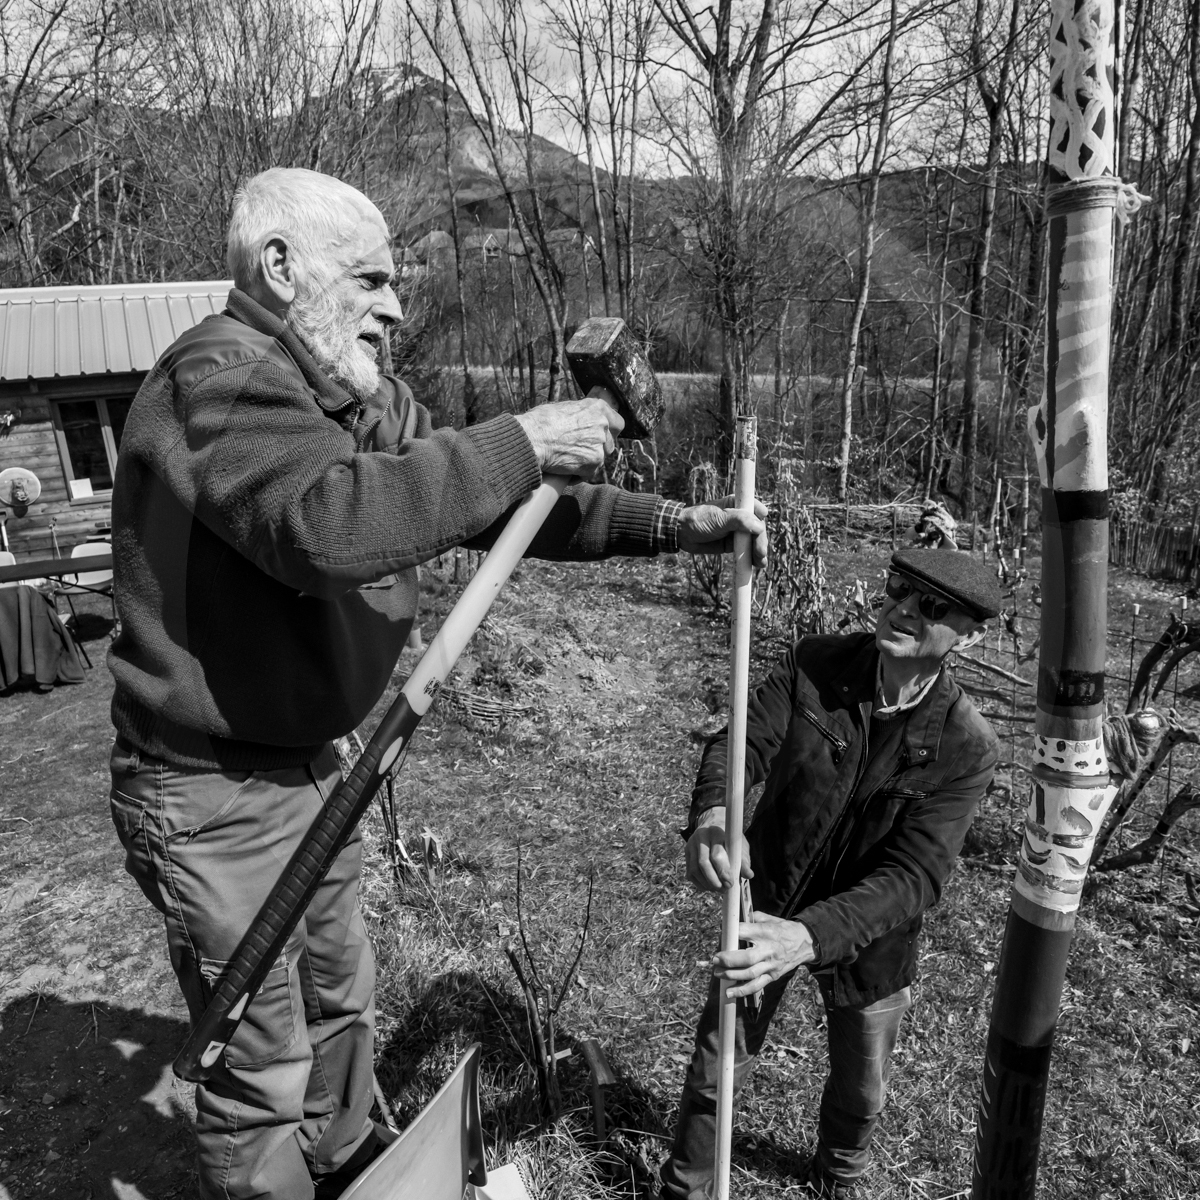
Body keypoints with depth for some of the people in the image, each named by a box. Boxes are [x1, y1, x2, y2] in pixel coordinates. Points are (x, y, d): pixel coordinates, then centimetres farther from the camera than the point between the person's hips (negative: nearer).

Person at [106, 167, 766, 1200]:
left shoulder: (360, 397, 5)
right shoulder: (218, 377, -22)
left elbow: (492, 503, 4)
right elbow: (328, 520, -41)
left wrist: (672, 526, -4)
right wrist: (518, 444, -32)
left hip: (310, 765, 9)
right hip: (213, 794, -9)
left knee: (341, 1001, 28)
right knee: (262, 1067, 9)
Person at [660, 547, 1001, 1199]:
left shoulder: (965, 747, -22)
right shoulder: (813, 664, -17)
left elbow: (912, 876, -28)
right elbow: (740, 743, -23)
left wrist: (809, 936, -43)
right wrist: (711, 812, -46)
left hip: (867, 940, 0)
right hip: (764, 907, 0)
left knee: (859, 1090, 24)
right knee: (716, 1065, 14)